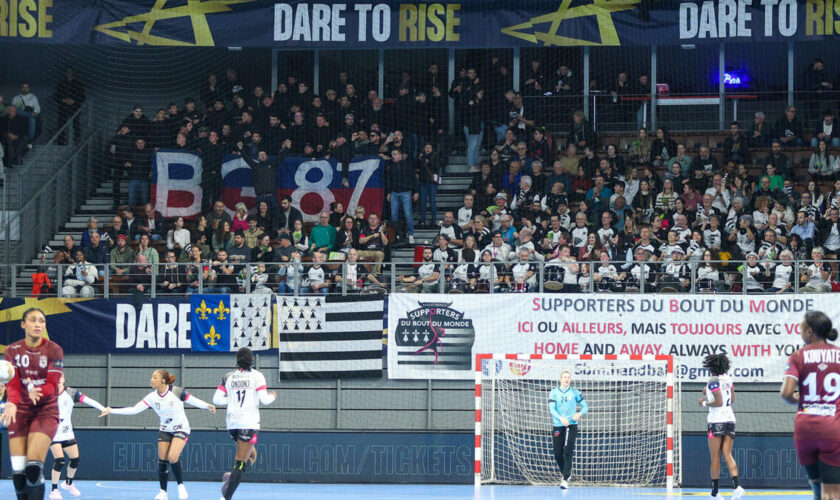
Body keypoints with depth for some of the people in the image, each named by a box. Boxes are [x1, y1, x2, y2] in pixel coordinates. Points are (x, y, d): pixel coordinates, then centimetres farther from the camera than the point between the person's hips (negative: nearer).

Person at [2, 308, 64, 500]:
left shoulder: (54, 350, -3)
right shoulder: (12, 351, 3)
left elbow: (53, 385, -10)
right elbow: (12, 383, -7)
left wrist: (38, 392, -33)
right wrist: (12, 404, -28)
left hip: (46, 411, -3)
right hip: (20, 411, 3)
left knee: (34, 466, -20)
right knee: (18, 471, -7)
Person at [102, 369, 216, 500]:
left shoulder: (177, 392, -18)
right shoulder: (152, 397, -8)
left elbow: (195, 401, -9)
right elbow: (134, 410, -12)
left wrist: (207, 406, -26)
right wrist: (111, 411, -18)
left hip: (181, 429, -4)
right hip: (165, 430, 4)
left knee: (173, 457, -21)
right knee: (162, 460, -2)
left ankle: (181, 486, -1)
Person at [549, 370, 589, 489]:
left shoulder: (575, 392, 7)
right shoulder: (554, 392, 4)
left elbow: (585, 406, 10)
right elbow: (551, 408, -7)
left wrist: (580, 414, -13)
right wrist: (561, 419, -24)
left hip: (571, 426, -1)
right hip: (557, 426, 1)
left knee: (568, 453, -12)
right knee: (558, 454, 3)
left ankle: (565, 480, -12)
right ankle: (566, 473, 28)